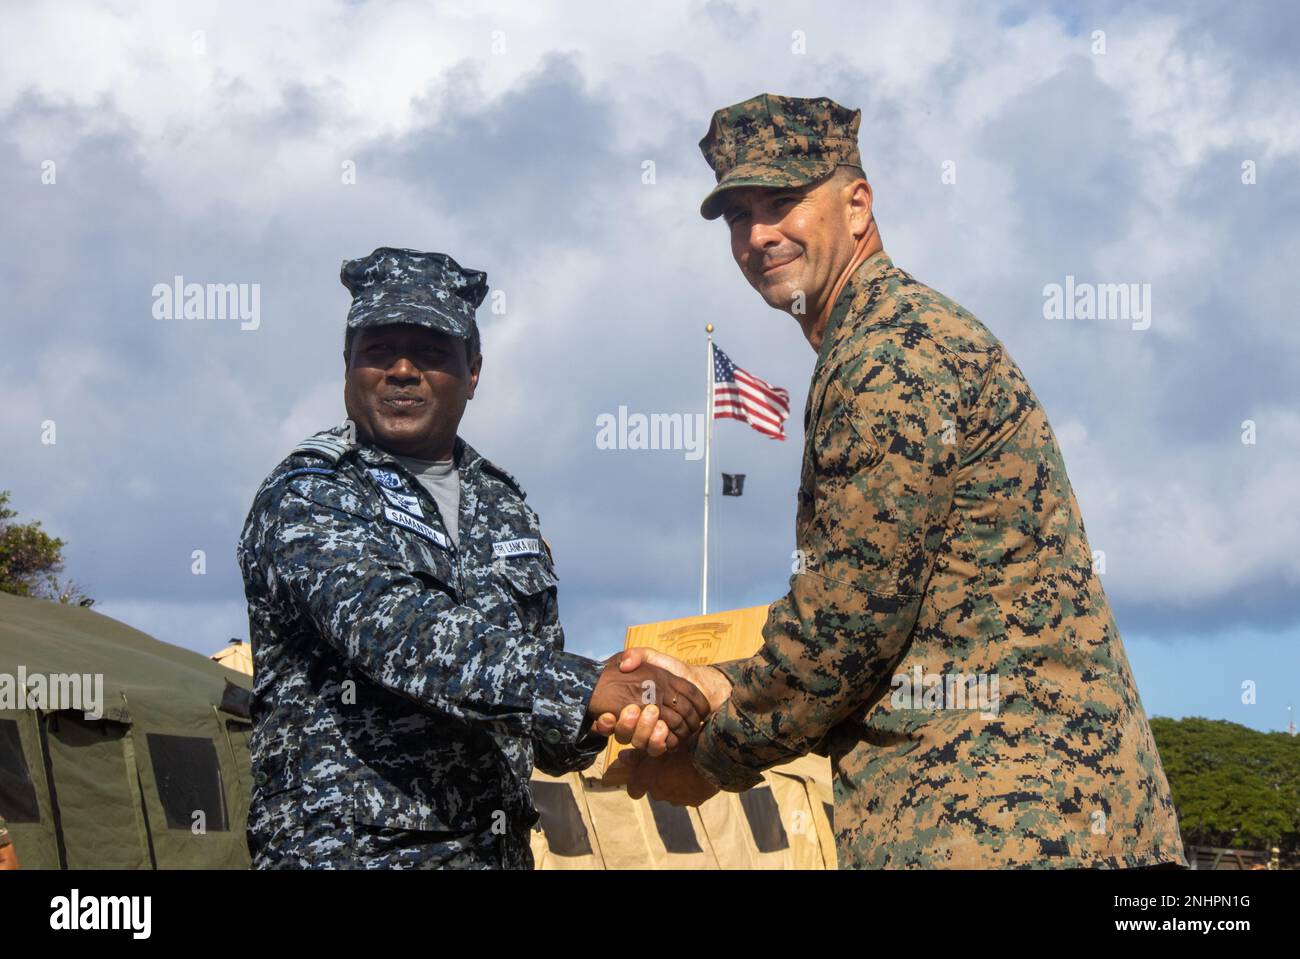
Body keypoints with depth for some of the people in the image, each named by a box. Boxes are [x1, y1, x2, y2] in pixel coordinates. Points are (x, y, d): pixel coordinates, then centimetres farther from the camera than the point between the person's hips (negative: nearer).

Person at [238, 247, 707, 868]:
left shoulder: (503, 507, 14)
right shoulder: (307, 496, -5)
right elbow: (391, 629, -22)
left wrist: (584, 729, -7)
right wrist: (586, 688, -30)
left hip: (496, 847, 6)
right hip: (347, 851, -6)